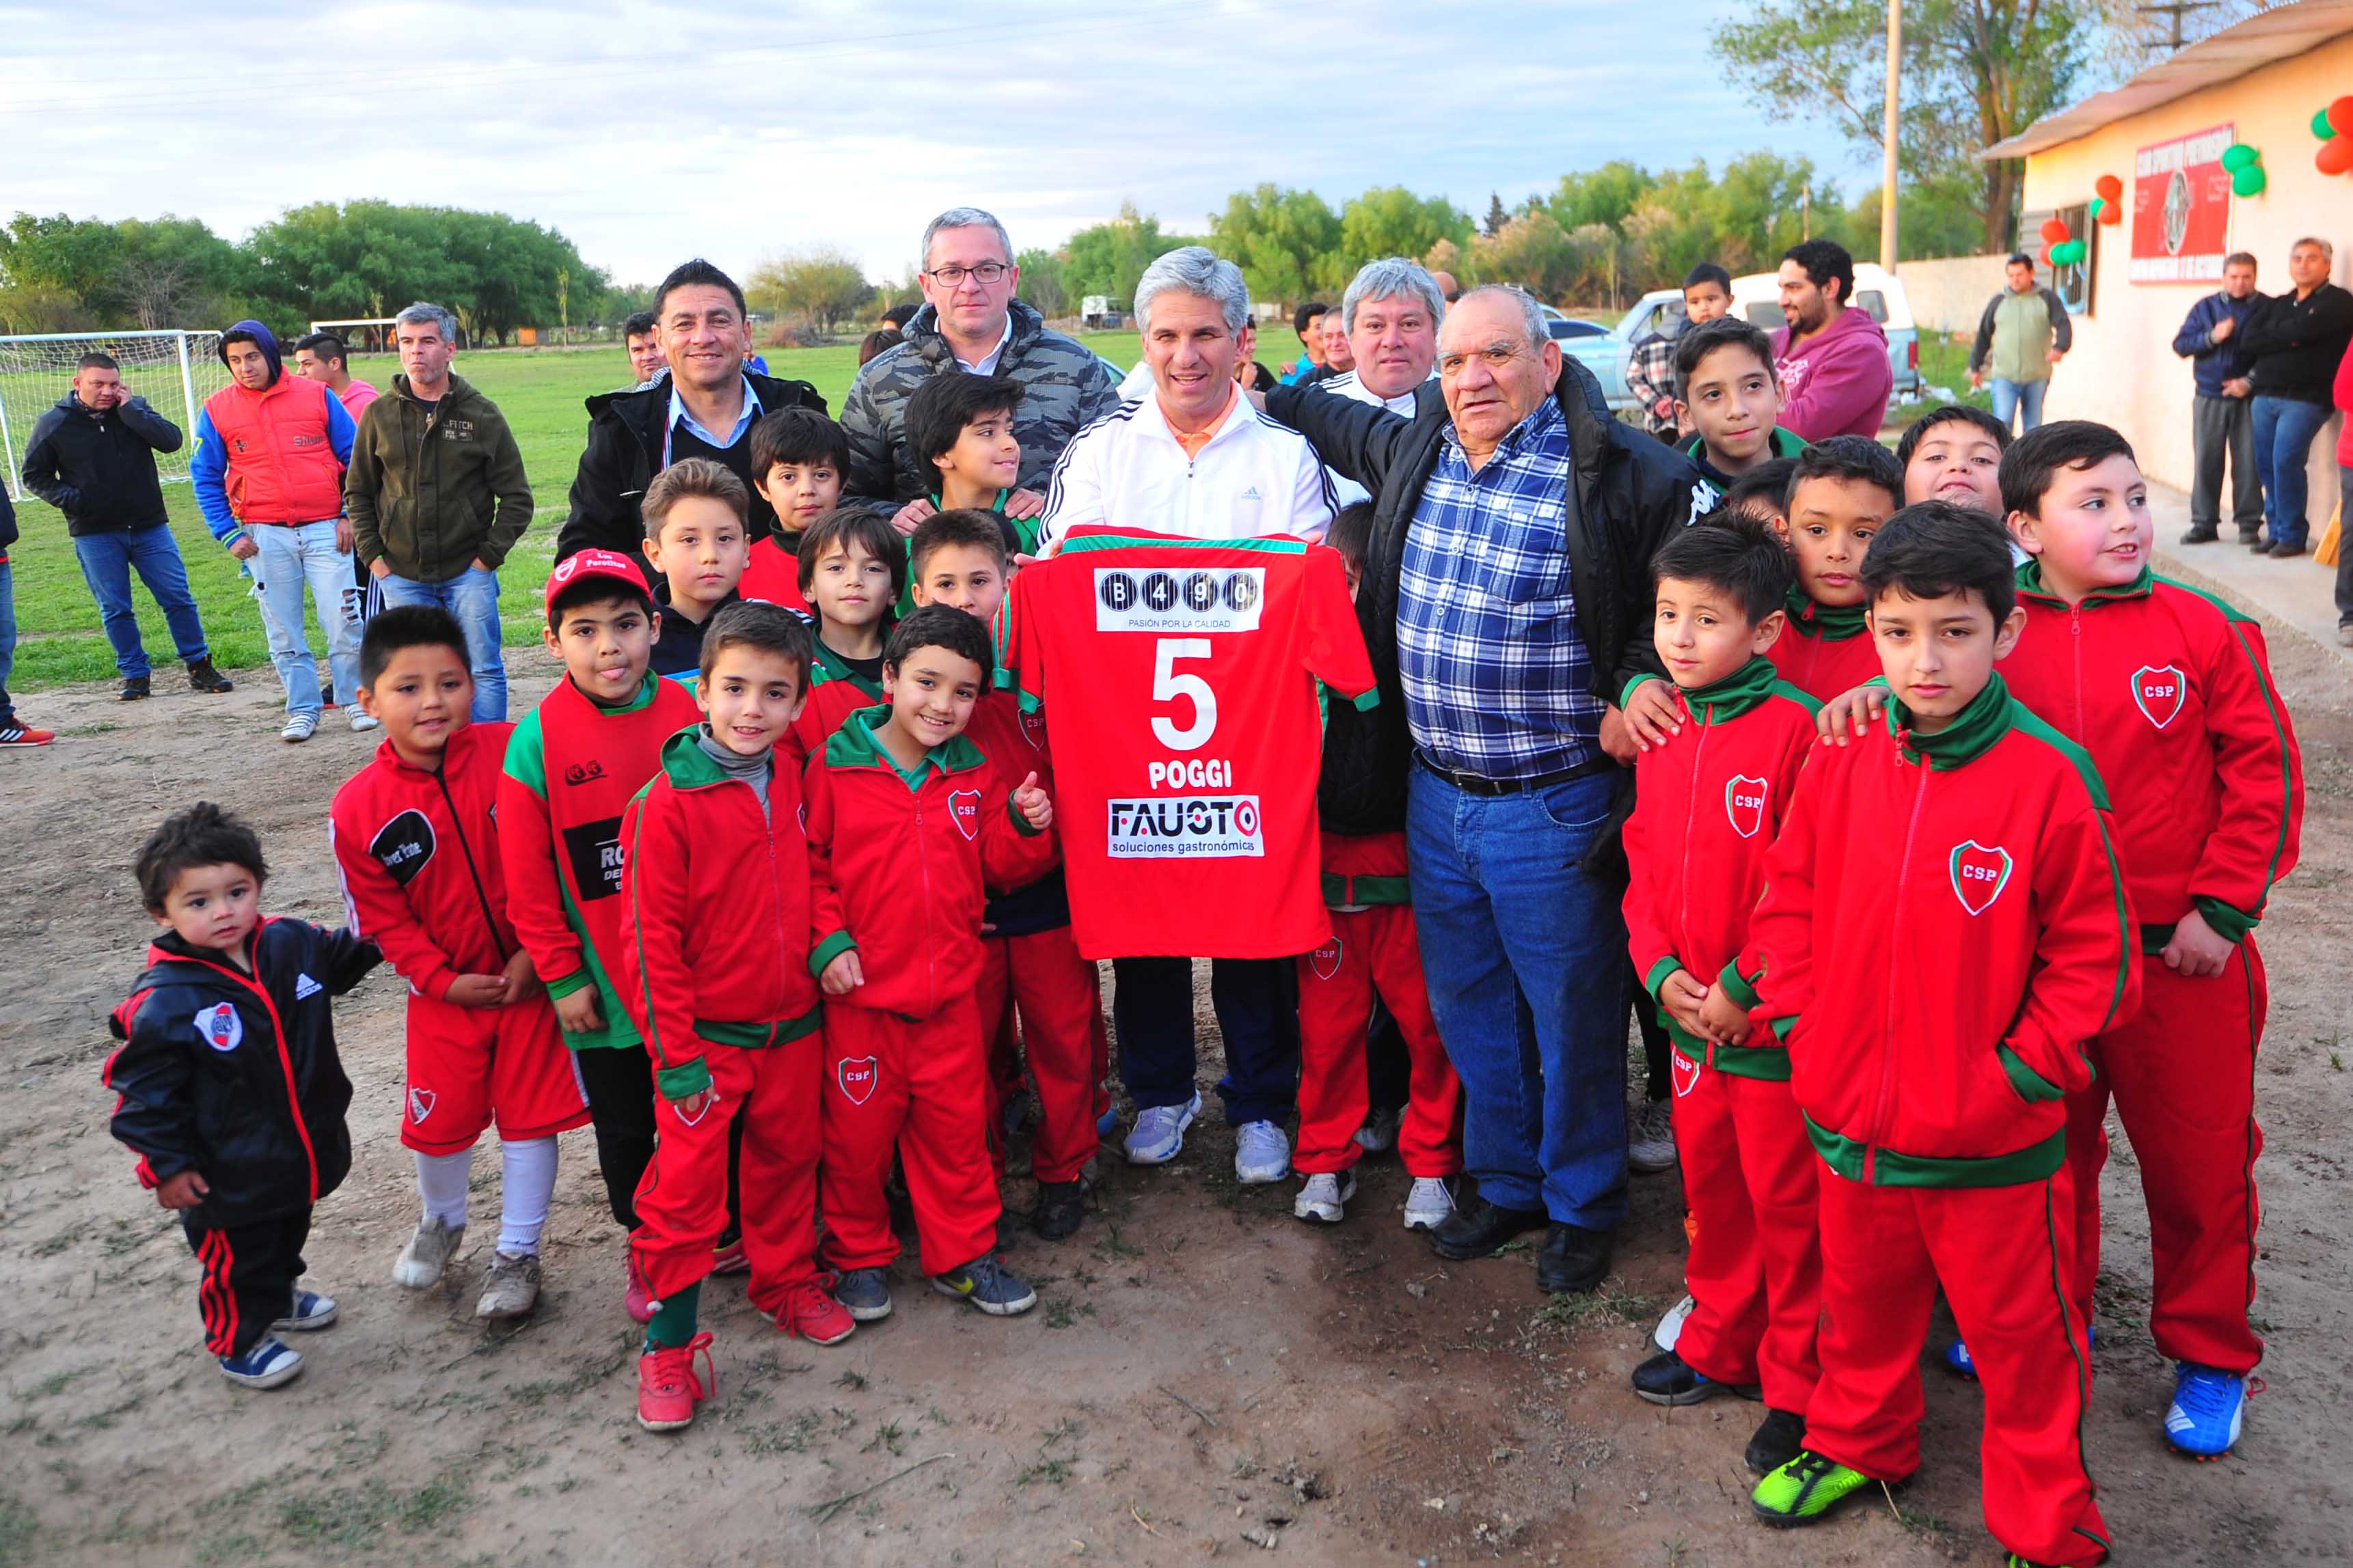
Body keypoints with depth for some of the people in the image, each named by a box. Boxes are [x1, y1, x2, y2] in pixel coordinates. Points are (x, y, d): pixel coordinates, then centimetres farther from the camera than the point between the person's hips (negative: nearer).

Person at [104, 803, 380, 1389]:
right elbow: (145, 1090, -18)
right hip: (230, 1174, -6)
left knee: (288, 1232, 29)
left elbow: (343, 956, 15)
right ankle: (239, 1342, 38)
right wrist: (167, 1165, -15)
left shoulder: (291, 942, -11)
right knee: (237, 1256, 14)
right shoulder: (167, 1002, -26)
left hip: (303, 1149, 6)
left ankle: (278, 1298, 56)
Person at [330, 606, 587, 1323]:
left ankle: (517, 1251, 27)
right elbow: (380, 916, -3)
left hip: (532, 976, -1)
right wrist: (442, 979, -9)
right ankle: (442, 1219, 45)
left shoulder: (513, 754, -15)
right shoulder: (357, 808, -11)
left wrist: (539, 953, -11)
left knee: (530, 1114, 7)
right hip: (446, 991, 1)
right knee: (438, 1121, 12)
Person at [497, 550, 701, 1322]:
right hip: (605, 983, -1)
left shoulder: (687, 715, -6)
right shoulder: (538, 738, -12)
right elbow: (527, 875, -8)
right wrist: (563, 975, -7)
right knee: (624, 1127, 15)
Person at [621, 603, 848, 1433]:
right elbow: (651, 937, -15)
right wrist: (677, 1055, -14)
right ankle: (669, 1345, 15)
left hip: (793, 1025, 5)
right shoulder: (667, 802, -17)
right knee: (685, 1188, 1)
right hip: (706, 1036, -5)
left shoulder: (794, 783, 0)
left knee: (787, 1160, 19)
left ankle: (788, 1281, 40)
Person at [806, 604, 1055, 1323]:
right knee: (857, 1131, 9)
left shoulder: (975, 775, 5)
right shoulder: (833, 766, -8)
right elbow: (807, 866, -4)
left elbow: (998, 867, 10)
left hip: (951, 993, 3)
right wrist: (826, 942, -13)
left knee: (956, 1127, 14)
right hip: (860, 994, -3)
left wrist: (1026, 827, -8)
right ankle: (859, 1256, 30)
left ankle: (963, 1254, 30)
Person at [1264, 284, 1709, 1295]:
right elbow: (1333, 419, 28)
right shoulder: (1413, 450, 7)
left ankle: (1582, 1209, 31)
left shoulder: (1617, 473, -13)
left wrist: (1636, 689, -11)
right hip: (1432, 796, 6)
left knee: (1570, 1019, 9)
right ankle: (1506, 1184, 39)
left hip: (1551, 810, -6)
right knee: (1466, 1008, 18)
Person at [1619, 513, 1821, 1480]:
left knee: (1788, 1201, 8)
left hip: (1776, 1022, -6)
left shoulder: (1796, 727, -18)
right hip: (1690, 1012, 7)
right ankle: (1720, 1346, 39)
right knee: (1710, 1188, 21)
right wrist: (1661, 969, -2)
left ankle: (1799, 1386, 25)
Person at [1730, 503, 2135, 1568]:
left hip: (1992, 1141, -4)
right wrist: (1794, 1019, -2)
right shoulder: (1843, 762, -4)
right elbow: (1791, 899, 7)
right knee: (1861, 1301, 25)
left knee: (2019, 1330, 13)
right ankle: (1857, 1442, 50)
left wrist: (2018, 1070, -15)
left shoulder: (2050, 777, -16)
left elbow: (2093, 956, -10)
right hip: (1850, 1118, 4)